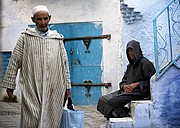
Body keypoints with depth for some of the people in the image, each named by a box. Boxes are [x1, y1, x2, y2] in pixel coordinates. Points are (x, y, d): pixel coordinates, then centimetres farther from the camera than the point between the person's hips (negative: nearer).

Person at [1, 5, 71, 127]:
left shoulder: (58, 39, 13)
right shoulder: (26, 37, 5)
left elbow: (64, 63, 15)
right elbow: (14, 62, 5)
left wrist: (67, 85, 12)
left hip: (54, 90, 2)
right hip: (32, 89, -2)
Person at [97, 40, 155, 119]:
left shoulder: (144, 62, -3)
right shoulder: (130, 65, 22)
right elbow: (123, 81, 20)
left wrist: (137, 84, -15)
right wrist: (124, 86, -3)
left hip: (139, 92, -9)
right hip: (127, 91, 9)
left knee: (112, 101, -26)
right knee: (103, 99, -8)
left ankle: (126, 115, -9)